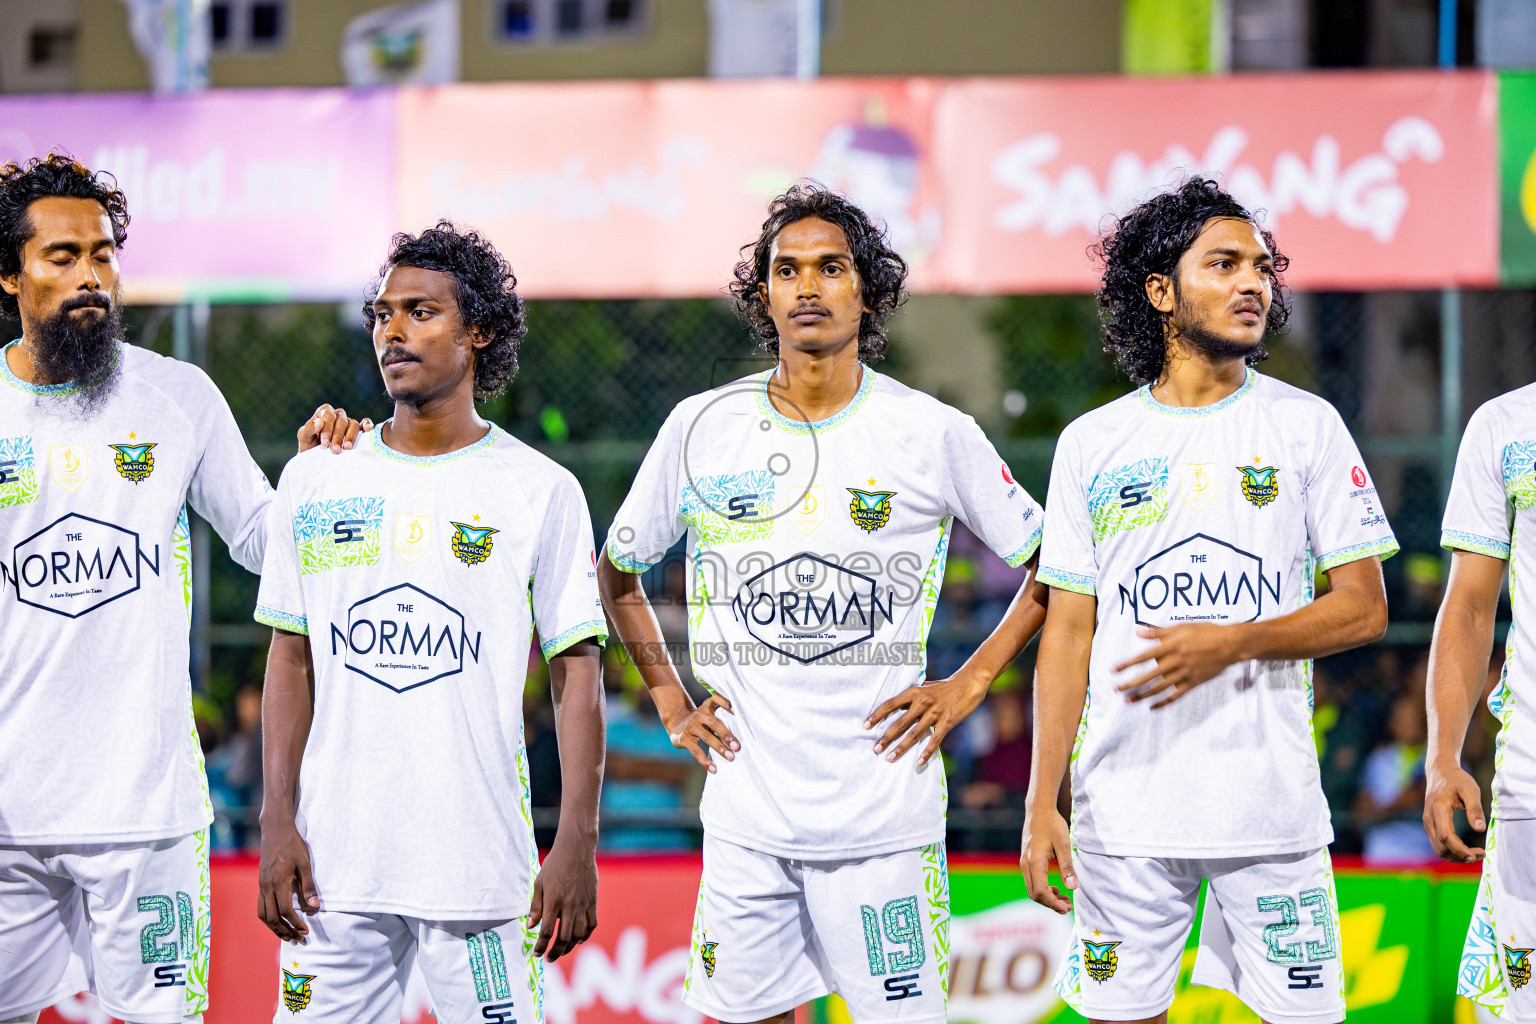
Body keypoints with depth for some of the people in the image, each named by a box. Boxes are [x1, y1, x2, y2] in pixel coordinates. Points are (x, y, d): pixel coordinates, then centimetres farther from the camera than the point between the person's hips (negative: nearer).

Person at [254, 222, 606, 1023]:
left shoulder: (540, 491, 1)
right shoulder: (314, 481, 9)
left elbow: (577, 677, 0)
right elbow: (291, 663, 11)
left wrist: (576, 845, -8)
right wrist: (277, 822, 2)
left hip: (480, 860, -2)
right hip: (334, 859, 3)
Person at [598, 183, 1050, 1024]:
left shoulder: (933, 434, -2)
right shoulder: (700, 429, 4)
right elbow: (618, 572, 19)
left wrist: (968, 686, 0)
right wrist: (670, 702, 11)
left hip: (884, 817, -2)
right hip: (745, 815, 2)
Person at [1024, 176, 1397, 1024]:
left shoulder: (1305, 426, 5)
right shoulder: (1092, 444, 7)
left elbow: (1363, 608, 2)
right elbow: (1068, 632, 8)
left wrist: (1234, 642, -15)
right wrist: (1041, 803, 1)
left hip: (1269, 796, -1)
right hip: (1123, 802, 1)